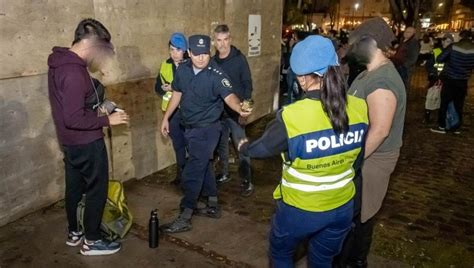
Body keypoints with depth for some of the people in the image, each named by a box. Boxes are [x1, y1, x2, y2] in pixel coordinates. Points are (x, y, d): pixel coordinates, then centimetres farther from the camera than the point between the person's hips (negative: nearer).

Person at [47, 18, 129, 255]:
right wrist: (107, 120, -19)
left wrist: (98, 104, 11)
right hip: (86, 143, -10)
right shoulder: (74, 72, -27)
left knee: (74, 188, 21)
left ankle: (74, 233, 37)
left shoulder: (59, 62, 6)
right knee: (97, 190, 5)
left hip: (69, 141, 10)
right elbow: (75, 119, -29)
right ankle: (91, 241, 20)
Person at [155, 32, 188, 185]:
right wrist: (164, 88, -10)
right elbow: (157, 87, 11)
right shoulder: (165, 65, 5)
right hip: (172, 111, 5)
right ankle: (181, 172, 32)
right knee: (178, 143, 16)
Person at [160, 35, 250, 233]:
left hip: (207, 129, -7)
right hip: (189, 128, 7)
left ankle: (184, 218, 7)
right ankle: (213, 206, 34)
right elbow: (177, 94, 12)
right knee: (203, 167, 18)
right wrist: (166, 118, 14)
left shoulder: (216, 75, -19)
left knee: (192, 173, -5)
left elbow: (229, 97, -31)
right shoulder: (182, 70, -1)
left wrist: (240, 108, -53)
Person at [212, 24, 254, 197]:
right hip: (218, 111, 5)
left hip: (236, 111, -4)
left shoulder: (239, 59, -8)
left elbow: (248, 85, -8)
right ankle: (224, 174, 33)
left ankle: (246, 181, 9)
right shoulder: (212, 61, 4)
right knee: (221, 144, 15)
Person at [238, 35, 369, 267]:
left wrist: (244, 147, 14)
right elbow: (357, 159, 3)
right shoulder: (360, 108, -13)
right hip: (342, 207, 5)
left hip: (300, 209, -4)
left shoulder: (292, 117, -27)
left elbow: (260, 149, -8)